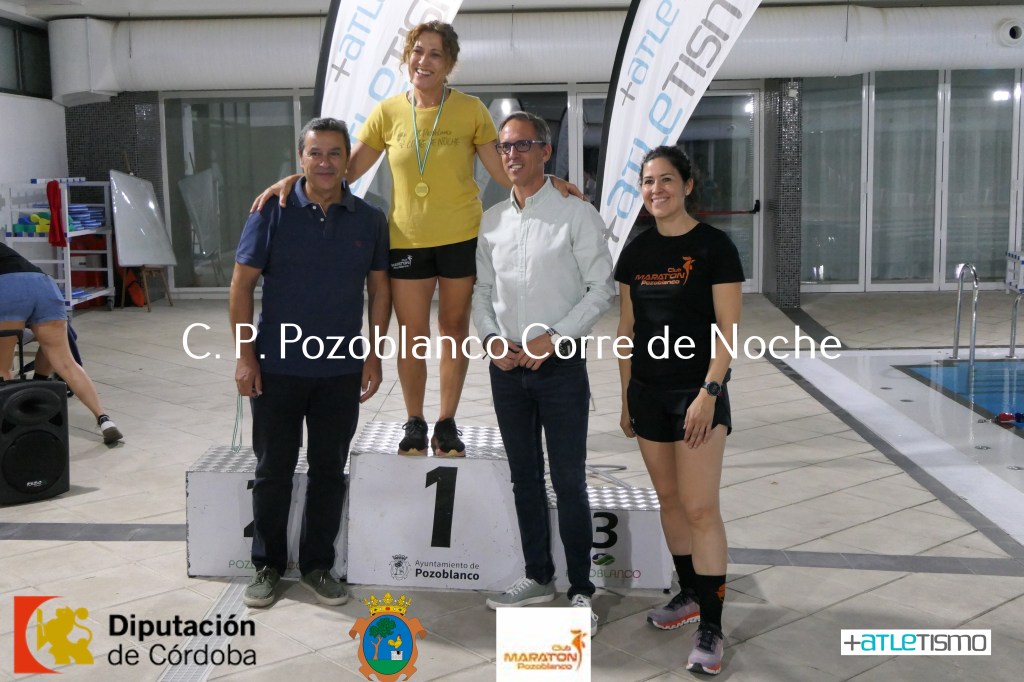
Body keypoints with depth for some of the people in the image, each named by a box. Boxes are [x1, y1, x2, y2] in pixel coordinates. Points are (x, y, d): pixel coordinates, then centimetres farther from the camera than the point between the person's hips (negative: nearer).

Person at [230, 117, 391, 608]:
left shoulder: (369, 220, 2)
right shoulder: (272, 213, -5)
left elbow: (379, 289, 7)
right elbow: (242, 284, -3)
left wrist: (374, 356, 1)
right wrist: (244, 356, -8)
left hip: (341, 371, 2)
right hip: (277, 367, -2)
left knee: (329, 471, 10)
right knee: (273, 469, 9)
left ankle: (317, 565, 25)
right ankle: (267, 564, 24)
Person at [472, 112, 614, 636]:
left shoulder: (576, 215, -5)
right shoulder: (491, 221, 9)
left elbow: (601, 288, -7)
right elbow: (482, 290, 14)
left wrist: (553, 338, -15)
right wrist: (491, 339, -3)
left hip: (560, 364, -5)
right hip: (507, 367, 5)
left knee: (569, 483, 0)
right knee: (524, 478, 14)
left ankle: (581, 590, 12)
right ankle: (537, 577, 28)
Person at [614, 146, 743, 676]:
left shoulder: (714, 247, -8)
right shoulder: (636, 250, 7)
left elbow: (728, 328, -10)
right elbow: (628, 327, 11)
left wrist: (709, 392, -18)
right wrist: (626, 395, 11)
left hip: (697, 390, -5)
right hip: (648, 391, 5)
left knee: (700, 507, -8)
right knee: (669, 498, 13)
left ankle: (711, 626, 0)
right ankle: (690, 593, 30)